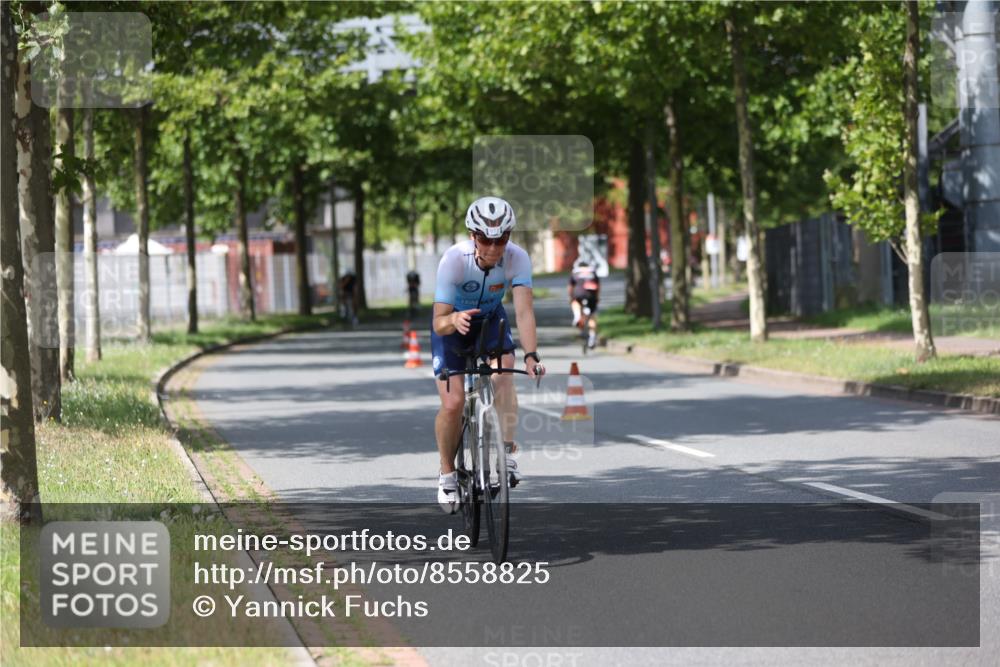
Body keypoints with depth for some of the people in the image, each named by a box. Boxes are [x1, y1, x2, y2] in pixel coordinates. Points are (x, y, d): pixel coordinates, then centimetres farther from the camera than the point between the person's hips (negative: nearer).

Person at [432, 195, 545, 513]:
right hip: (452, 324, -2)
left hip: (490, 320, 2)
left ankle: (506, 453, -16)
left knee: (504, 374, -27)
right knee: (452, 403, -13)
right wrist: (454, 320, -58)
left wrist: (531, 355, -51)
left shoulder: (517, 258, -29)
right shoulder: (454, 259, -34)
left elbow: (524, 311, -37)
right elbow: (438, 323, -35)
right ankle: (447, 472, 10)